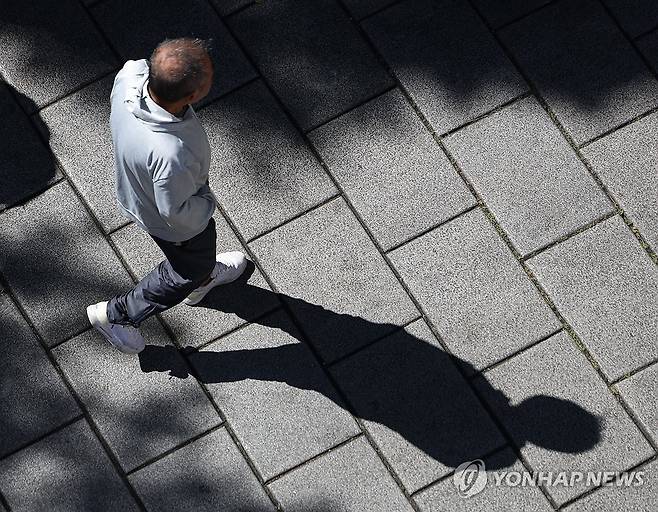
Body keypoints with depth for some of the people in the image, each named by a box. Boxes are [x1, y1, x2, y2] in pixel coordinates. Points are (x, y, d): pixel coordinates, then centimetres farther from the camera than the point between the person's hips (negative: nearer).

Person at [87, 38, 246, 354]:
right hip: (176, 223, -6)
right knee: (189, 269, 28)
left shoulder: (132, 74, -32)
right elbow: (176, 211, -31)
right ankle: (117, 315, 44)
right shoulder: (171, 155, -50)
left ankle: (202, 280, 69)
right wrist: (207, 203, -10)